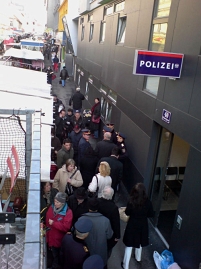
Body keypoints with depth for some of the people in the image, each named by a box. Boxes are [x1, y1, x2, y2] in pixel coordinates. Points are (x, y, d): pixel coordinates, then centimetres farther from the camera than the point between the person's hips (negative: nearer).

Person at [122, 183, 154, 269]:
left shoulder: (131, 202, -25)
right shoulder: (148, 202, -20)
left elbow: (127, 213, -9)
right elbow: (151, 214, -6)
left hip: (132, 225, -2)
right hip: (143, 226, 3)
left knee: (129, 245, 14)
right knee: (139, 242, 29)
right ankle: (138, 258, 53)